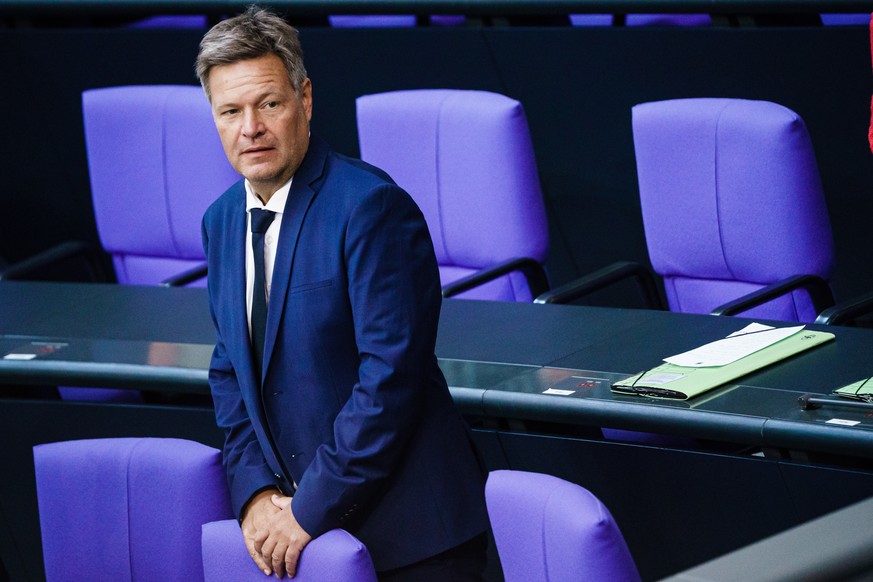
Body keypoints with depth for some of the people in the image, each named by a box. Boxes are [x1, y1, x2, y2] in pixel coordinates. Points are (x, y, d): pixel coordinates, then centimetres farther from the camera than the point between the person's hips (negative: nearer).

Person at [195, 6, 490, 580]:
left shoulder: (372, 205, -16)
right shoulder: (222, 220, 9)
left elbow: (390, 376, -20)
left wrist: (311, 510, -18)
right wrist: (257, 492, -1)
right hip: (297, 524, 6)